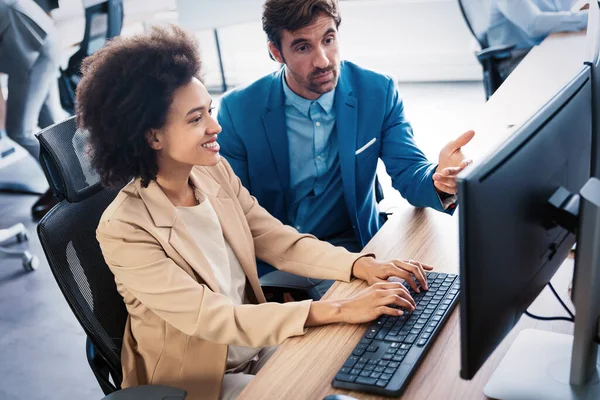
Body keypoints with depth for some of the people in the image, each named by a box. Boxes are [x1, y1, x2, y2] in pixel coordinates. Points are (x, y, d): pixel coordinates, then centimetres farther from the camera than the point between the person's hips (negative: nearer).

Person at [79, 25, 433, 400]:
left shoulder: (215, 172, -5)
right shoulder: (124, 229, -25)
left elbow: (282, 242, -3)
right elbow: (209, 317, -28)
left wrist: (363, 266, -21)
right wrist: (337, 311, -33)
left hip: (258, 344, 6)